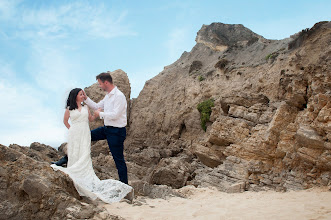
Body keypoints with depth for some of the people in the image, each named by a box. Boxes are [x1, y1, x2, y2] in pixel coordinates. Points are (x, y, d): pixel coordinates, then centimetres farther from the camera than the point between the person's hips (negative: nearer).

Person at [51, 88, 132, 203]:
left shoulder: (86, 107, 13)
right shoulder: (69, 109, 5)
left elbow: (90, 119, 22)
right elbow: (65, 121, 18)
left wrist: (96, 114, 5)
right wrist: (71, 129, 12)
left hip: (85, 134, 2)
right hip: (74, 135, -2)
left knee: (85, 157, -5)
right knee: (74, 156, -2)